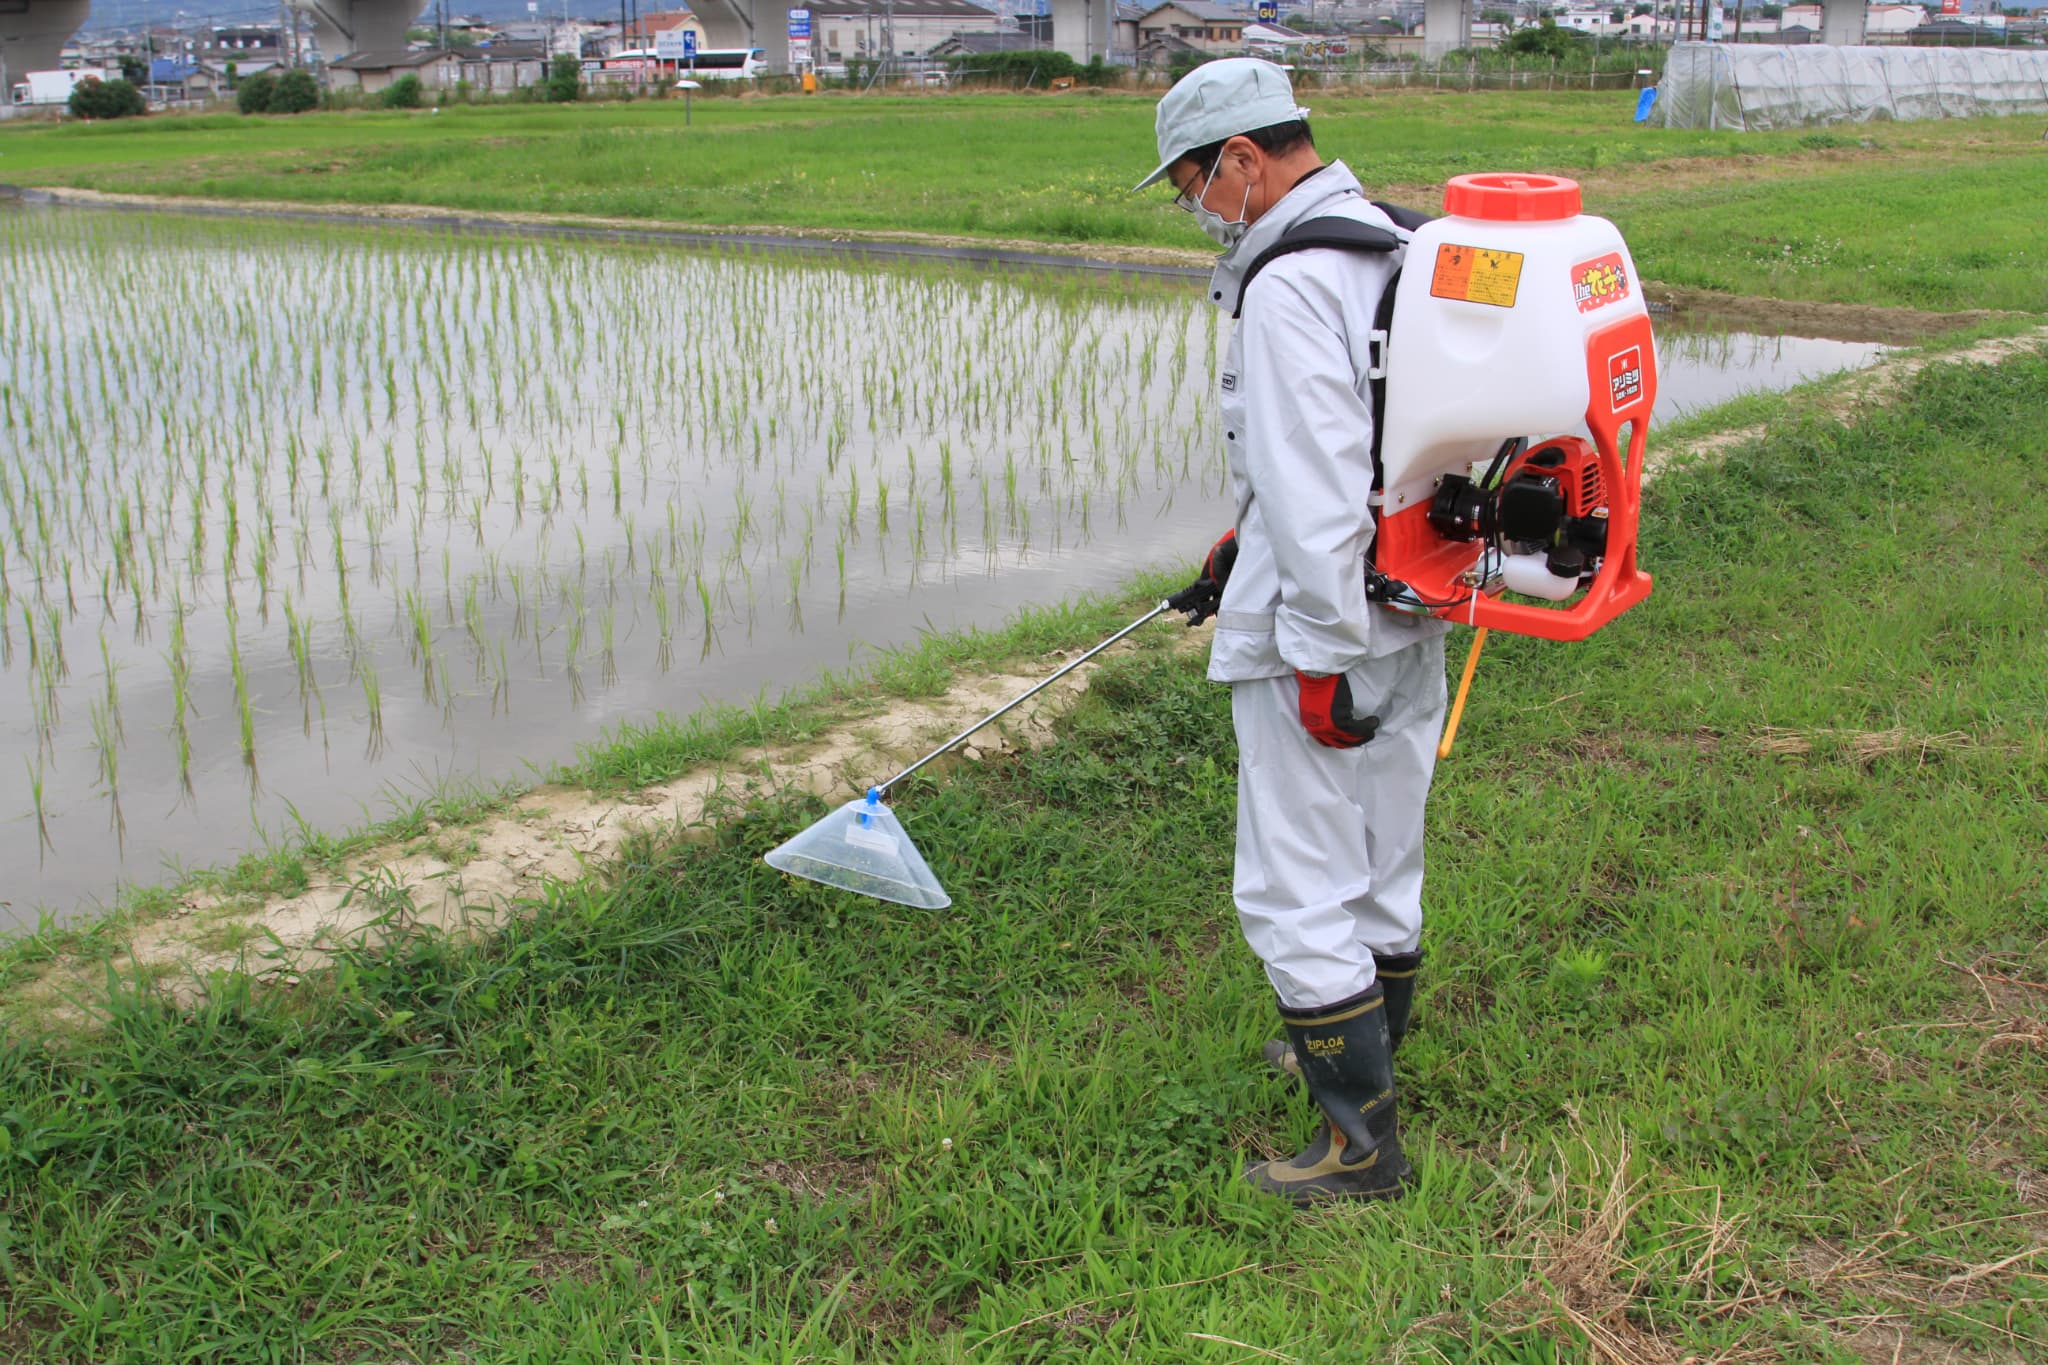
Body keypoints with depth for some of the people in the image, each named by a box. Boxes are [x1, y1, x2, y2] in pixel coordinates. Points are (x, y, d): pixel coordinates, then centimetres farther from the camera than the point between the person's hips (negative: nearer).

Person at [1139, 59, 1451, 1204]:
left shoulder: (1290, 286, -20)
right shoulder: (1396, 244, 11)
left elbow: (1316, 489, -25)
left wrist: (1323, 658, -20)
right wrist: (1245, 549, 26)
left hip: (1319, 634, -10)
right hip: (1415, 613, 10)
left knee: (1299, 888, 1)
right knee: (1384, 862, 22)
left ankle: (1364, 1145, 10)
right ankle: (1364, 1053, 40)